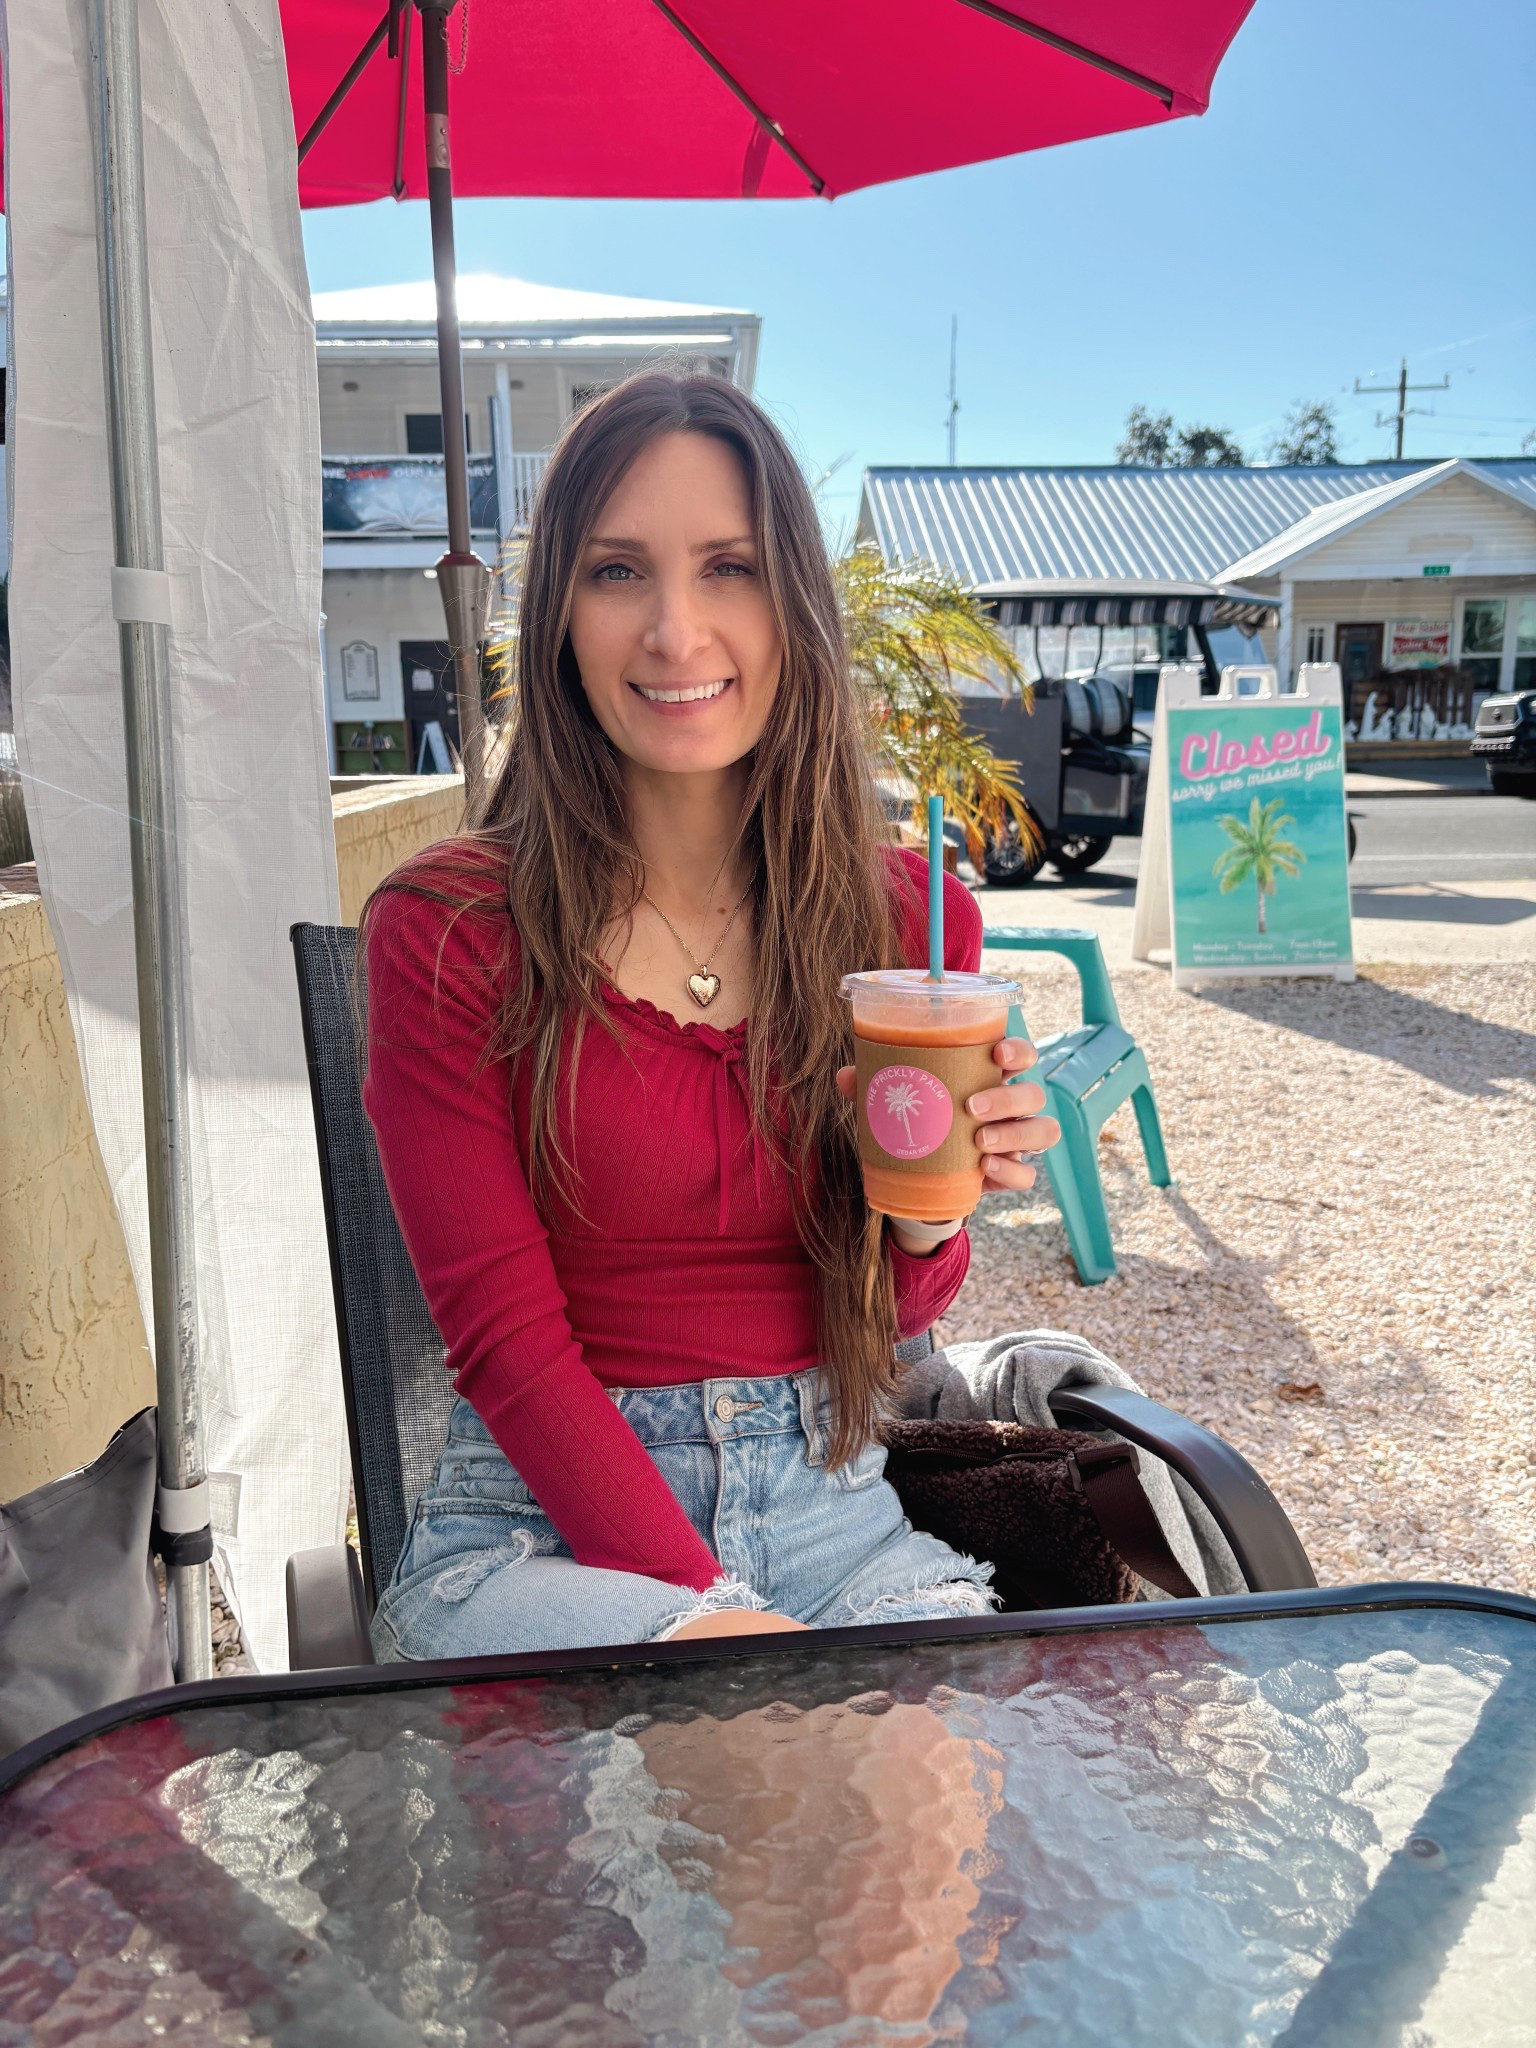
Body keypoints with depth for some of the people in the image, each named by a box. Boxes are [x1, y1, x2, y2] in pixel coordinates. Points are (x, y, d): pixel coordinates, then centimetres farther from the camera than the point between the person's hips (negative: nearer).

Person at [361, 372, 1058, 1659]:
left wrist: (929, 1207, -14)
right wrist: (695, 1607, -19)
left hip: (830, 1510, 4)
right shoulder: (446, 932, -8)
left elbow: (892, 1313, 9)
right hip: (544, 1520, -3)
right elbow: (507, 1334, -9)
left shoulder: (909, 918, 1)